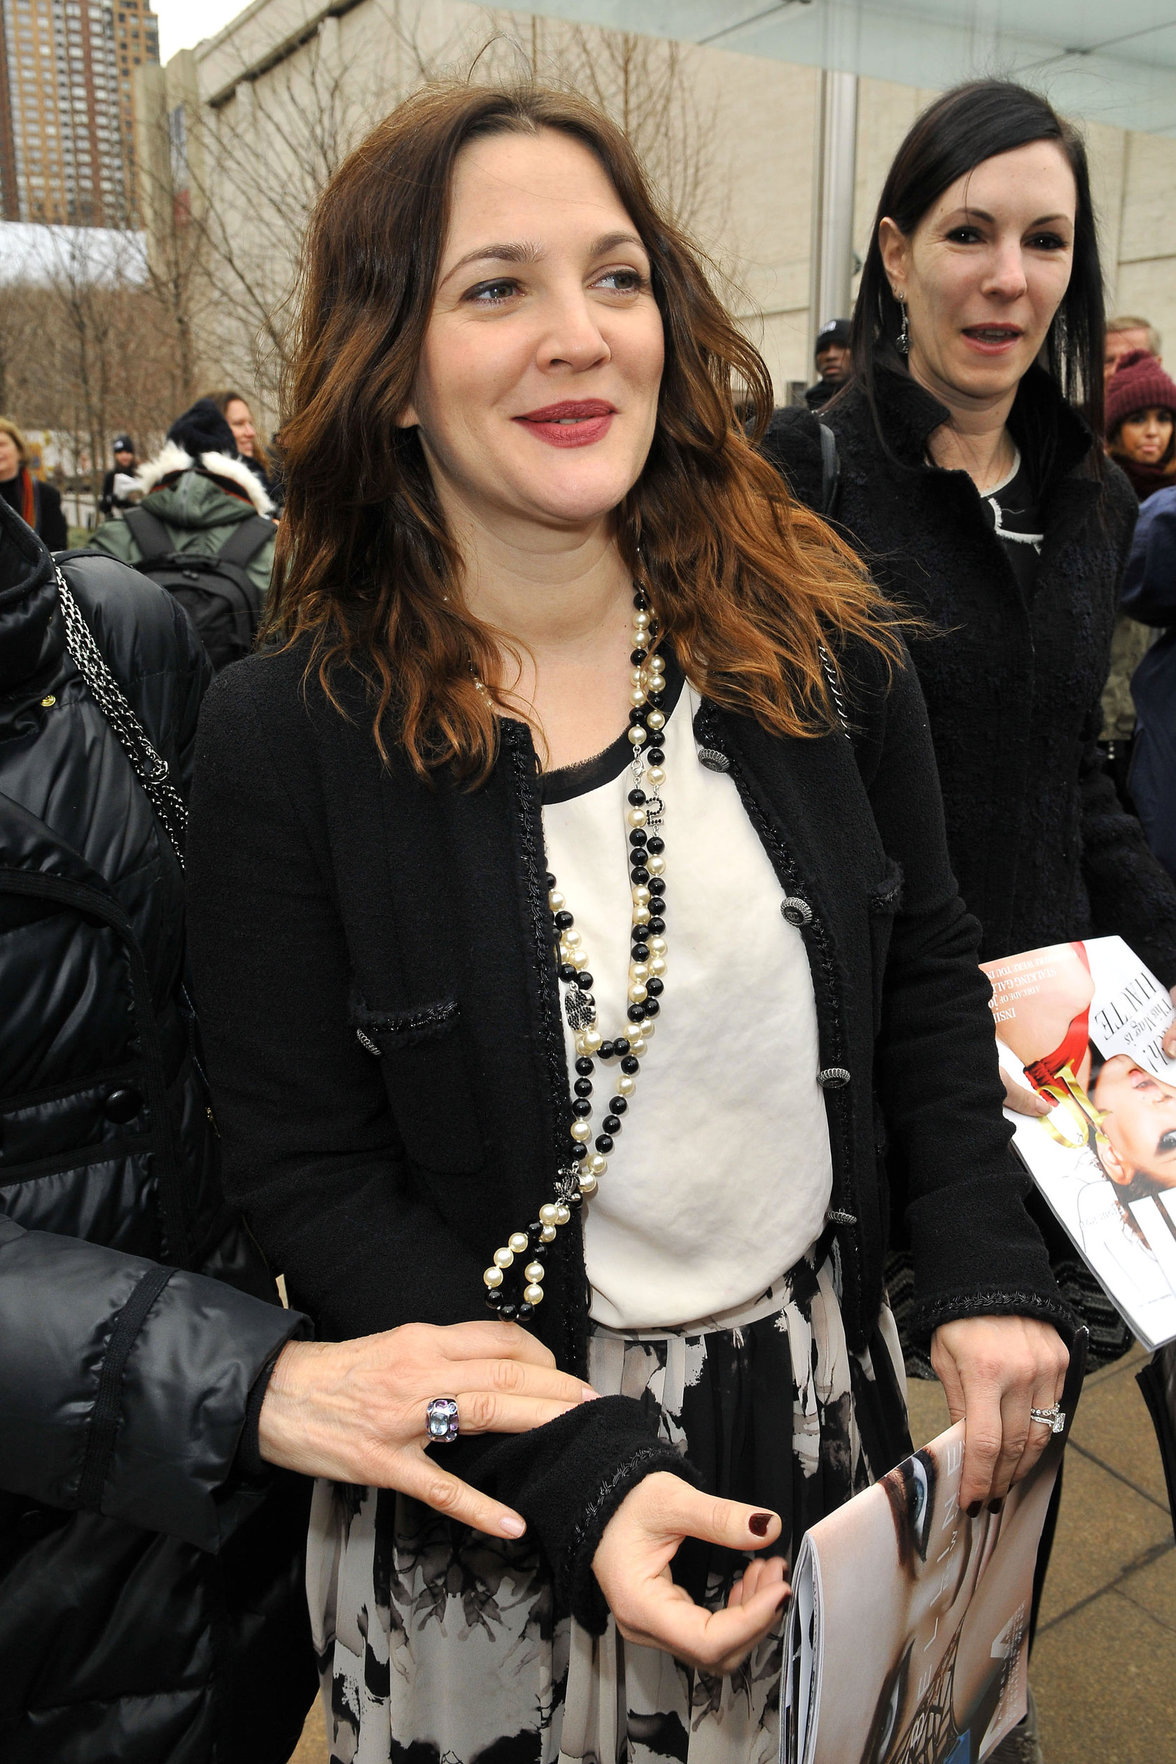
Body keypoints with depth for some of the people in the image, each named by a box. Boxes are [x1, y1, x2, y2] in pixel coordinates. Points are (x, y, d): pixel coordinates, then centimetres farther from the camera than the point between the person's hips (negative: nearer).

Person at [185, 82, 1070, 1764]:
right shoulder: (287, 735, -17)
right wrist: (574, 1470, -19)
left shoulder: (822, 647, -8)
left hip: (823, 1390, 4)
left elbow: (926, 976, 3)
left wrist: (987, 1273, -6)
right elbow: (307, 1177, -13)